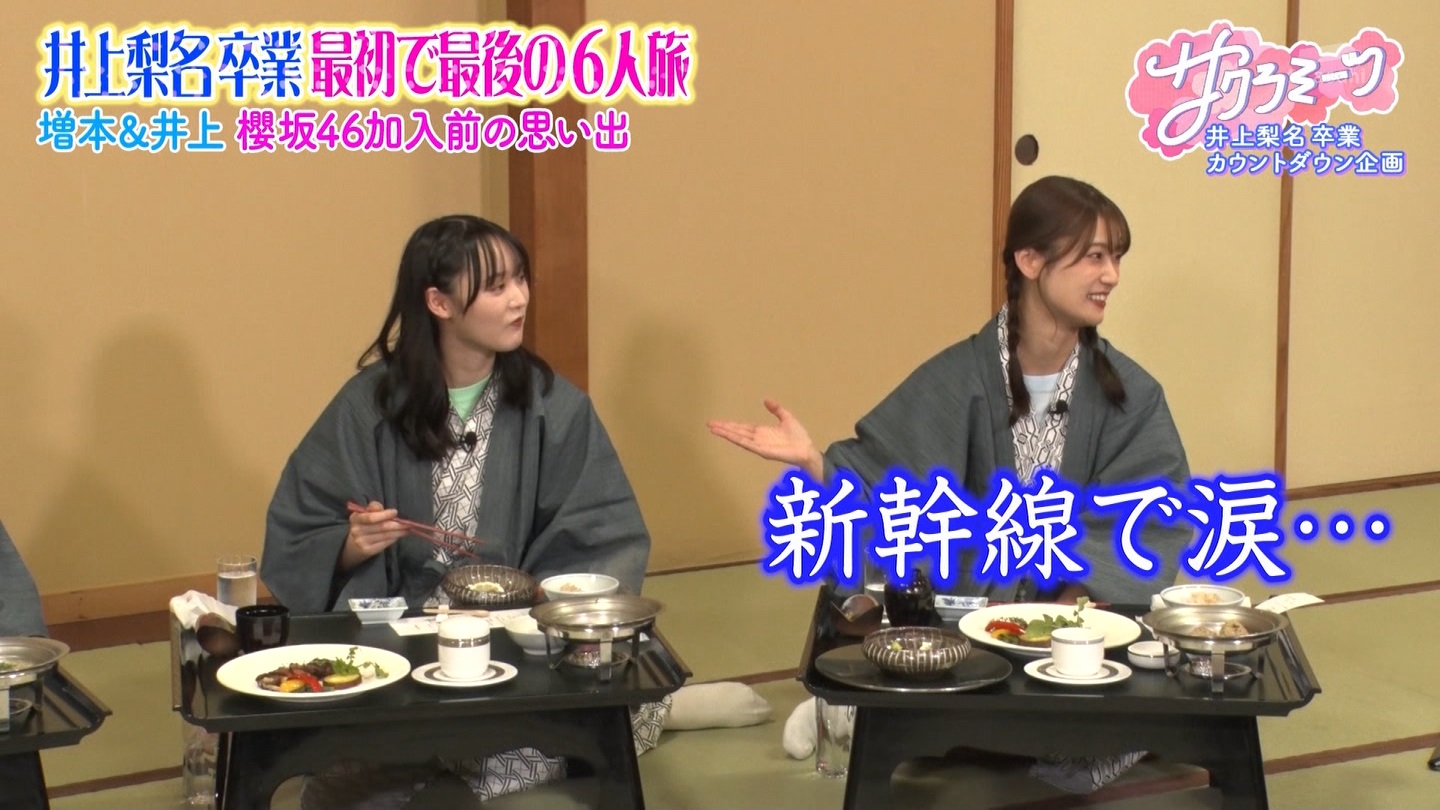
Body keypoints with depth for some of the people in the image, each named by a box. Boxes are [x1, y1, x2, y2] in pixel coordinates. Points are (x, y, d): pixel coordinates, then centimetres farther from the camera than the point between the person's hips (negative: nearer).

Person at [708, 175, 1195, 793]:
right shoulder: (959, 379, -5)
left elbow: (1151, 522, -7)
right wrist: (814, 462, -26)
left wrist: (1085, 596, -23)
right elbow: (887, 478, -7)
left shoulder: (1130, 393, -2)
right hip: (971, 604, -1)